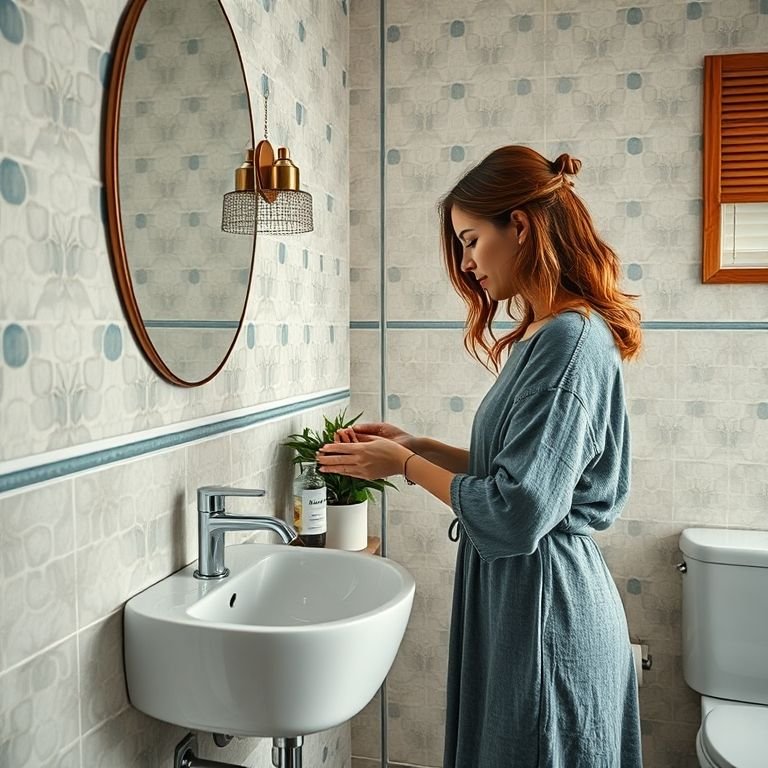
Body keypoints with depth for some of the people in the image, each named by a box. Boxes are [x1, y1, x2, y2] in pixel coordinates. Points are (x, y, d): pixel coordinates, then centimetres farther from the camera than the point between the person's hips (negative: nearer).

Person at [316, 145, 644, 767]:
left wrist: (406, 466, -12)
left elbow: (515, 513, -24)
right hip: (523, 601, 9)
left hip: (545, 607, -9)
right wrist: (417, 446, 5)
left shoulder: (571, 340, -22)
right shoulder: (545, 334, 9)